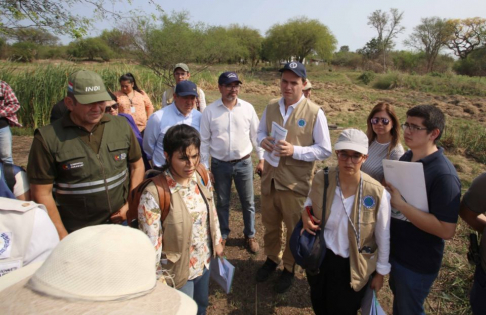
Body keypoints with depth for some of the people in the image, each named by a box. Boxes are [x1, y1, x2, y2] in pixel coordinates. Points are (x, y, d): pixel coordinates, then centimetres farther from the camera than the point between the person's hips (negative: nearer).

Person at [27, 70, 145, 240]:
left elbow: (137, 164, 6)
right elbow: (42, 194, -9)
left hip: (120, 223, 3)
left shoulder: (121, 126, -4)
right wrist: (63, 238, -10)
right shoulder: (48, 138, -13)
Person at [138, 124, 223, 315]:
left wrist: (217, 241, 13)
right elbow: (150, 243, -22)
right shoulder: (153, 194, -29)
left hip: (204, 262, 6)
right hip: (177, 271, -5)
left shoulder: (201, 178, -9)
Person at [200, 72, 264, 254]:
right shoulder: (210, 111, -6)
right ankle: (223, 235, 38)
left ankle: (249, 235, 35)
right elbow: (204, 141, -1)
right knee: (222, 202, 17)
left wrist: (261, 159, 2)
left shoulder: (248, 108, -3)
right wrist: (205, 167, -1)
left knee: (248, 202, 13)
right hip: (219, 165, 0)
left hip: (244, 163, 1)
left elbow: (256, 135, 3)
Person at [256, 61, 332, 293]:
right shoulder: (270, 108, 3)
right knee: (270, 224, 22)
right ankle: (272, 259, 48)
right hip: (270, 178, 5)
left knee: (295, 228, 15)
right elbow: (261, 131, 16)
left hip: (296, 182, -4)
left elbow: (325, 150, -11)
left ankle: (289, 269, 40)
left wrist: (294, 150, -24)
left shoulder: (315, 112, -12)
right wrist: (262, 140, -9)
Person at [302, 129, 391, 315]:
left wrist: (381, 272, 1)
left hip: (353, 267, -2)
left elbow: (383, 238, -9)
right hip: (320, 259, 3)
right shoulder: (321, 180, -16)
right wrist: (305, 213, -16)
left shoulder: (377, 193, -22)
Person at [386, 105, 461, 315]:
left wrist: (401, 205, -30)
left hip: (418, 262, -7)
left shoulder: (444, 175, -26)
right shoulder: (406, 157, -1)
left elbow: (446, 230, -28)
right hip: (394, 250, 7)